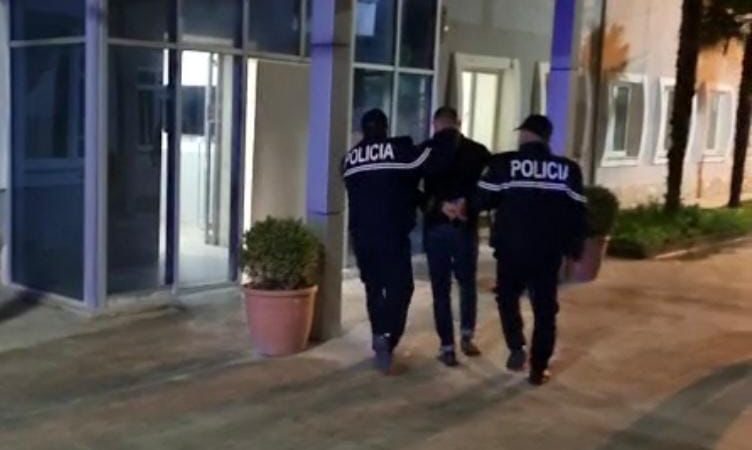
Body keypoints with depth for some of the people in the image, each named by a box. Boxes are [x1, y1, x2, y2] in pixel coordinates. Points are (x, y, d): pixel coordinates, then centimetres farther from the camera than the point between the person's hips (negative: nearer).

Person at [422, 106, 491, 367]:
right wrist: (468, 203, -4)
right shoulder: (478, 152, 3)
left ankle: (447, 347, 6)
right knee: (467, 283, 20)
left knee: (441, 288, 6)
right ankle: (467, 336, 17)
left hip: (435, 226, 0)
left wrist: (438, 205, -4)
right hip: (466, 226, 1)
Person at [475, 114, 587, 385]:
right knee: (545, 308, 10)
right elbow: (577, 213, 4)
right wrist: (575, 249, 14)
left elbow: (482, 200, -4)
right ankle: (539, 369, 12)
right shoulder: (568, 169, 2)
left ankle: (517, 348, 6)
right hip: (549, 252, 1)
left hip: (511, 248, -1)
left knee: (507, 297, 21)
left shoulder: (503, 164, -5)